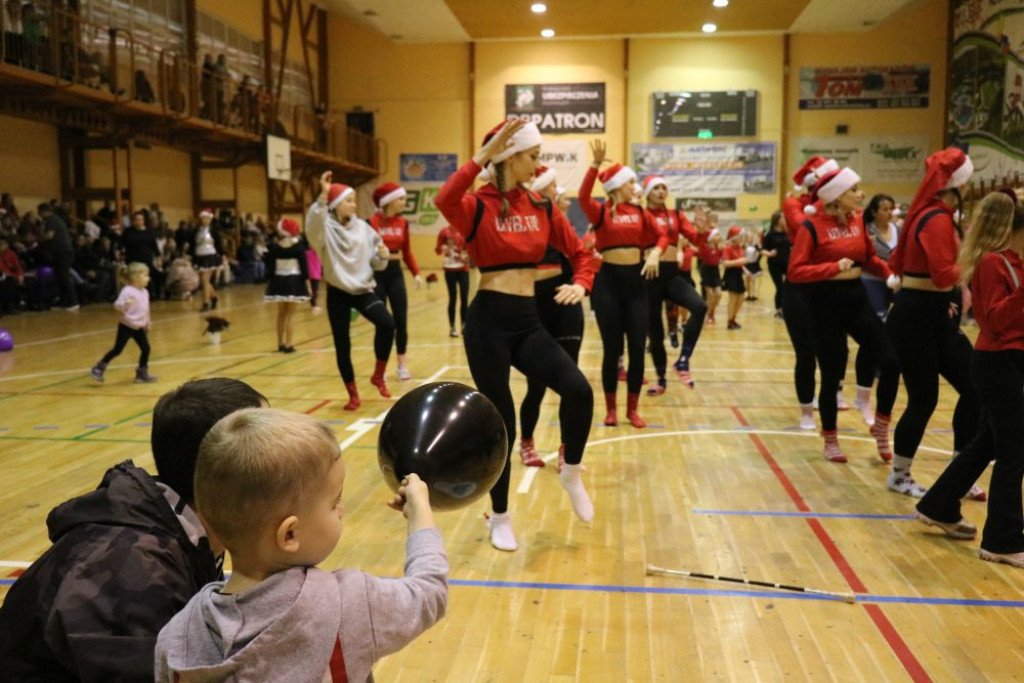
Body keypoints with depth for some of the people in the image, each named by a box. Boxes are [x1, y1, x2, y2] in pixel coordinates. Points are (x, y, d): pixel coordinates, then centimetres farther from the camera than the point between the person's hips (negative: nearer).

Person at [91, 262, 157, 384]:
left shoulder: (145, 292, 6)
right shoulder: (127, 291, -17)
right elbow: (117, 305, -21)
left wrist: (147, 323, 23)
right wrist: (124, 304, -42)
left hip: (139, 327, 7)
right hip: (126, 326, -7)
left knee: (146, 349, 4)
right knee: (117, 350, -2)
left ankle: (142, 374, 17)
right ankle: (99, 369, 15)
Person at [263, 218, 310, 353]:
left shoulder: (274, 247, -2)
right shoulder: (299, 246, -7)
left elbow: (270, 267, -1)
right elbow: (304, 266, -9)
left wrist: (270, 282, 7)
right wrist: (307, 283, -3)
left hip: (278, 282, 2)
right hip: (294, 281, -2)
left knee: (281, 314, 15)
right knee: (290, 314, 2)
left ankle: (280, 344, 21)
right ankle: (288, 345, -2)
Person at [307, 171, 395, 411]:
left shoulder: (362, 227, 4)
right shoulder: (325, 228, -7)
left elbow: (375, 262, 11)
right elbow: (313, 223, -33)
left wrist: (382, 255, -12)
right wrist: (323, 195, -43)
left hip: (363, 289, 2)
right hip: (338, 293, -2)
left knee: (387, 323, -21)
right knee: (342, 345, 1)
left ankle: (378, 375, -2)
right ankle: (353, 394, 18)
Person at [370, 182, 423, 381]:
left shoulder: (403, 223, 5)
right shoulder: (372, 222, -11)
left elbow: (407, 252, 10)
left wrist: (416, 273, 2)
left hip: (396, 274, 4)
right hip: (377, 275, -4)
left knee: (401, 321, 2)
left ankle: (402, 364, 15)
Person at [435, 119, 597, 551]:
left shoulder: (542, 208, 9)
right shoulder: (478, 205, -8)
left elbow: (580, 254, 14)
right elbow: (445, 201, -32)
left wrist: (580, 285, -6)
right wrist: (482, 155, -33)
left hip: (529, 321, 4)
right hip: (489, 321, -4)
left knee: (579, 390, -18)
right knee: (501, 421, 3)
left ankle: (572, 473, 11)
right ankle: (500, 518, 25)